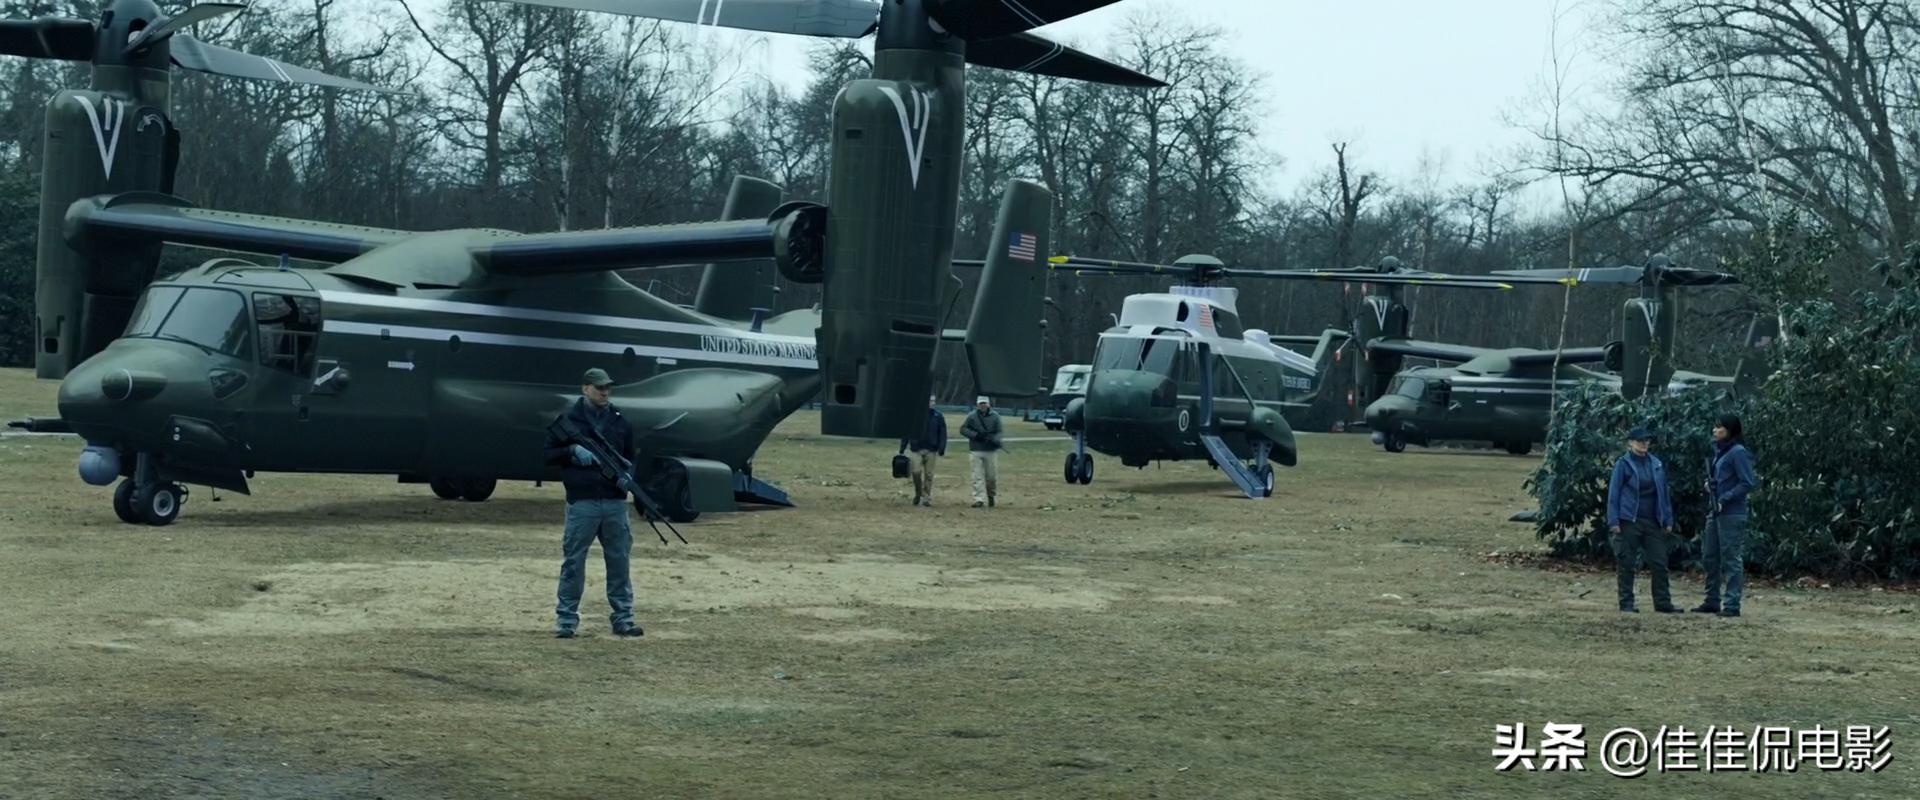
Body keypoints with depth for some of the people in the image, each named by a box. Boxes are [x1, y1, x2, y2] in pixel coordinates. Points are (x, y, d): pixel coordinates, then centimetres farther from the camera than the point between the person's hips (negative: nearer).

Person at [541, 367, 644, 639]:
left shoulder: (620, 422, 13)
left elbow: (631, 458, 21)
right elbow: (548, 454, 5)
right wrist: (572, 451, -12)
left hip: (614, 502, 3)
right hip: (581, 503, -3)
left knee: (619, 562, 6)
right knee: (573, 563, -1)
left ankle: (623, 619, 13)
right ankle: (565, 620, 6)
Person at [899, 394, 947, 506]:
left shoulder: (938, 416, 5)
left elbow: (942, 433, 4)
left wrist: (941, 450, -6)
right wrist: (902, 449, 0)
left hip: (931, 450, 1)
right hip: (917, 449, -1)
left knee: (929, 475, 3)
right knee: (916, 472, -9)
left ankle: (927, 498, 11)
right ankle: (918, 493, 13)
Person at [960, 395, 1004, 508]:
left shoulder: (995, 417, 4)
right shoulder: (972, 416, 3)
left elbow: (998, 432, 2)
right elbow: (963, 429, 2)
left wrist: (994, 440, -19)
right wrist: (975, 435, -13)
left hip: (991, 451, 1)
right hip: (976, 451, -1)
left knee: (992, 476, 6)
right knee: (978, 476, -5)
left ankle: (990, 495, 30)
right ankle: (979, 499, -6)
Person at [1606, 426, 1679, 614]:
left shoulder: (1656, 464, 10)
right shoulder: (1623, 464, -3)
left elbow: (1664, 493, 14)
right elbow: (1613, 493, -4)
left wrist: (1668, 520, 10)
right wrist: (1614, 521, -11)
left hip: (1653, 522, 4)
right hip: (1629, 521, -4)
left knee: (1659, 562, 4)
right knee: (1627, 564, 0)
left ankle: (1663, 602, 9)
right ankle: (1626, 603, 7)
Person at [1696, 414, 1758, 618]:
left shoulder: (1738, 453, -12)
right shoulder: (1718, 451, 14)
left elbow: (1748, 483, -17)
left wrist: (1725, 498, -17)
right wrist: (1710, 484, 8)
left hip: (1731, 514, -10)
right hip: (1715, 512, 10)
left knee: (1732, 559, -6)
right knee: (1710, 556, 14)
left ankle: (1732, 605, -4)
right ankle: (1712, 601, 23)